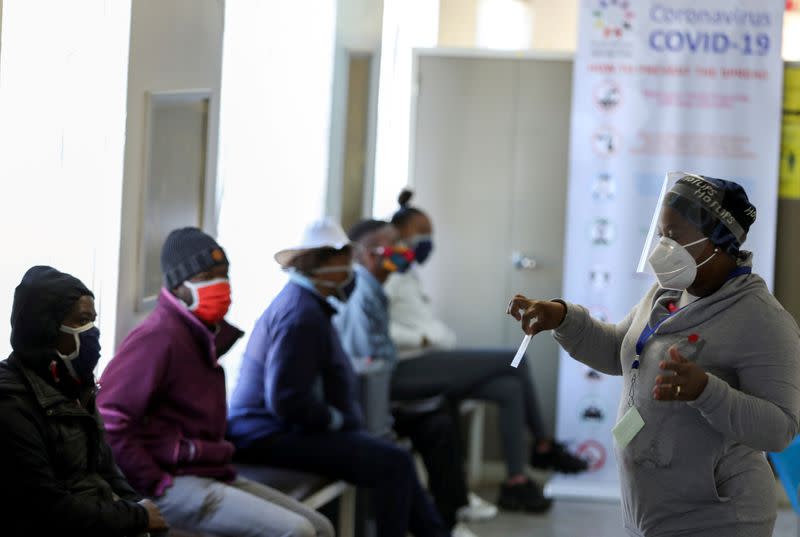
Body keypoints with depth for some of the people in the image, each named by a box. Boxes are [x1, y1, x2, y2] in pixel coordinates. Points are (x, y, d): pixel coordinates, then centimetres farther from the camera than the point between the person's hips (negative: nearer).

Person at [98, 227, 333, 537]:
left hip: (212, 475, 10)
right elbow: (106, 416, -22)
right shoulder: (160, 337, -14)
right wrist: (156, 484, -19)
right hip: (177, 485, -10)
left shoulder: (204, 334, 16)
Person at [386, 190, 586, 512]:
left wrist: (443, 338, 6)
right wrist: (422, 339, -20)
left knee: (510, 388, -8)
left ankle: (515, 483, -7)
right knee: (514, 360, -13)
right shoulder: (389, 274, -8)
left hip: (426, 364, 10)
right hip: (407, 368, -10)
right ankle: (543, 447, 0)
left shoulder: (408, 273, 23)